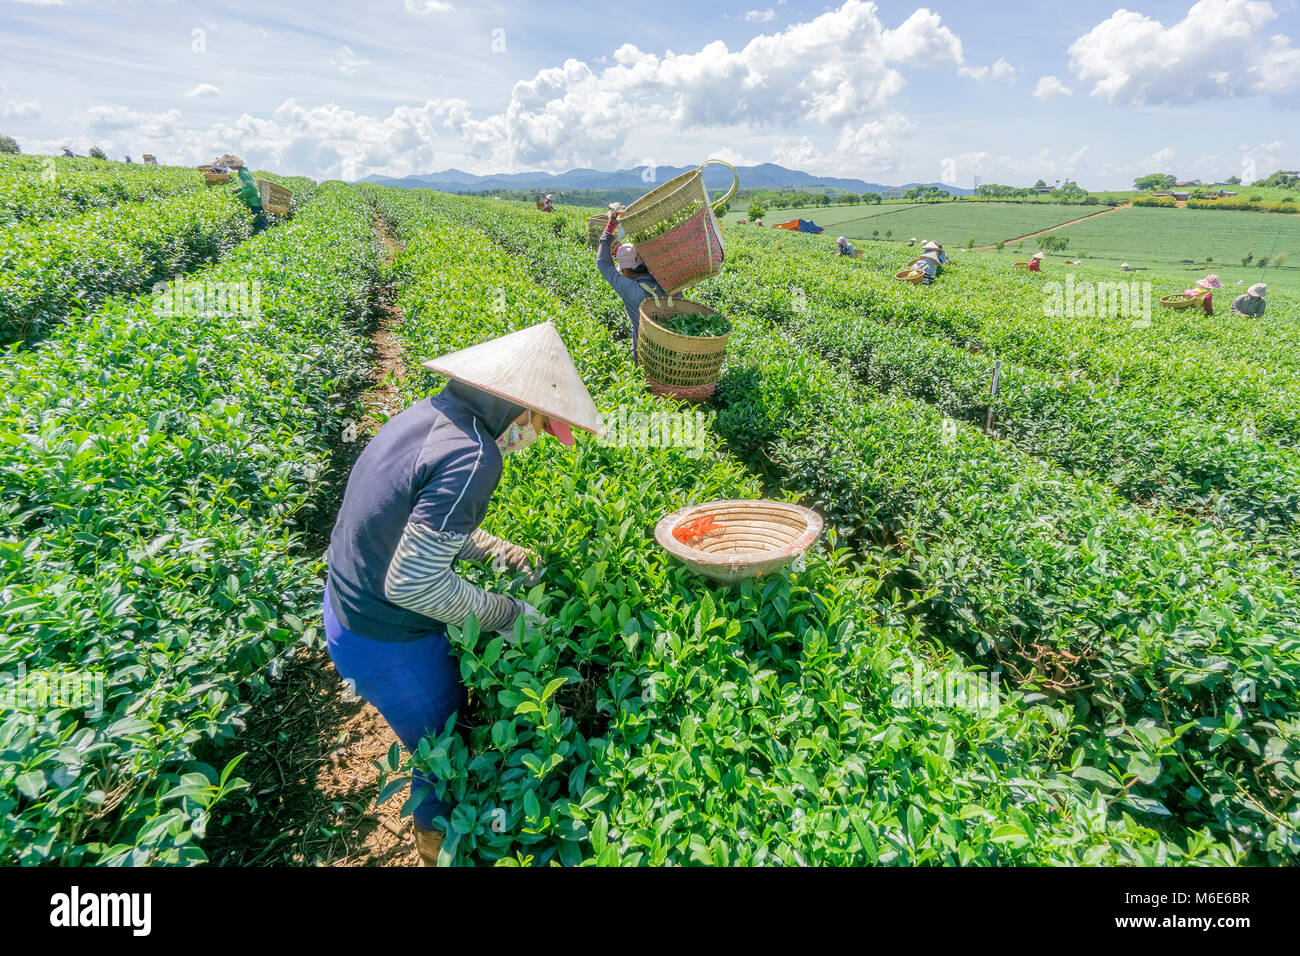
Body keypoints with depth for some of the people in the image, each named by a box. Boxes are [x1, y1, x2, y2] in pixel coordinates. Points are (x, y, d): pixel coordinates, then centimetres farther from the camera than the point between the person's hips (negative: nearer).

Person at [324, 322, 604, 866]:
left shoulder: (429, 414, -1)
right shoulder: (472, 455, -30)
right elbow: (411, 582, -30)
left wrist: (493, 549, 7)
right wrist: (504, 613, -18)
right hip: (389, 647, -9)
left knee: (442, 738, 30)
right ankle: (441, 849, 44)